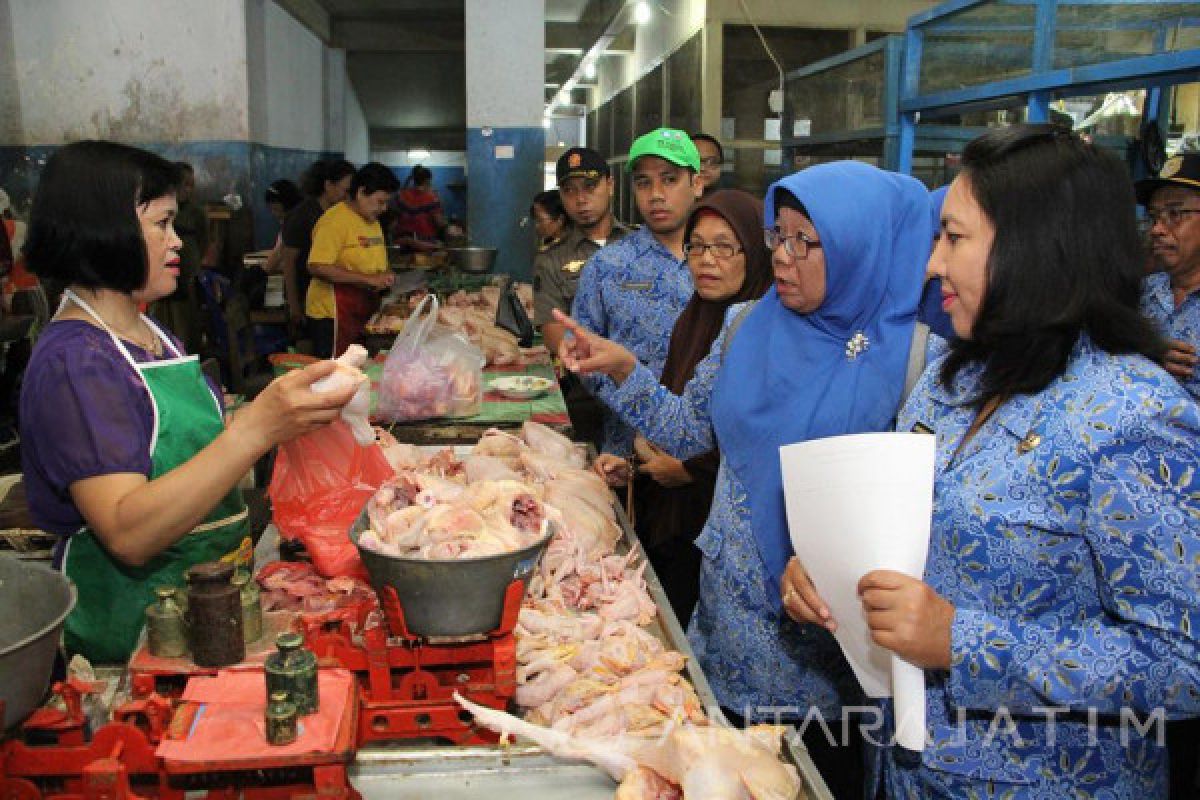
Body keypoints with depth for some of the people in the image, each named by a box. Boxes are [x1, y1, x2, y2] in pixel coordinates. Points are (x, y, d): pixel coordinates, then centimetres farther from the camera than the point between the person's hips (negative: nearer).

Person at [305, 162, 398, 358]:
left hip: (364, 312, 9)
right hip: (334, 315, -9)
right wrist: (368, 279, -23)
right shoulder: (335, 220, -13)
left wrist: (384, 277, 6)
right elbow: (317, 267, -23)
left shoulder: (372, 221, 15)